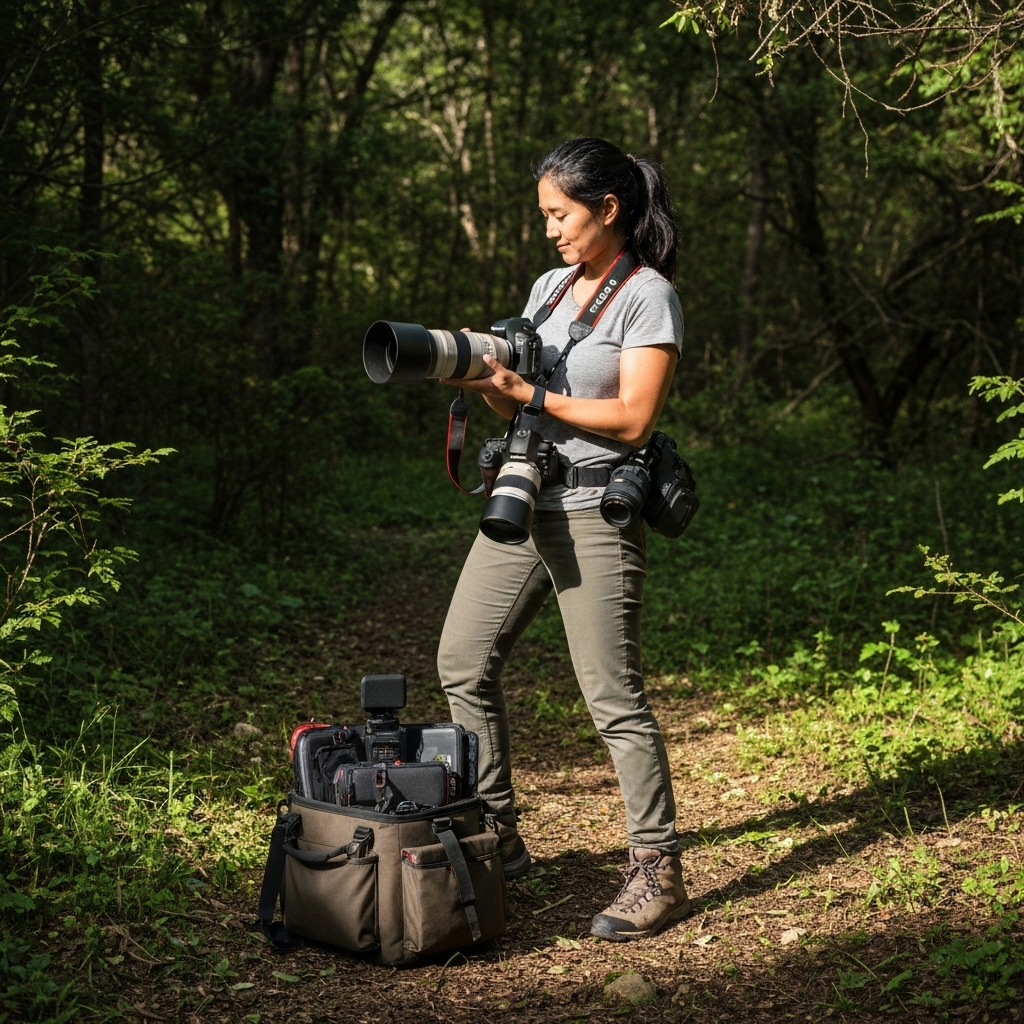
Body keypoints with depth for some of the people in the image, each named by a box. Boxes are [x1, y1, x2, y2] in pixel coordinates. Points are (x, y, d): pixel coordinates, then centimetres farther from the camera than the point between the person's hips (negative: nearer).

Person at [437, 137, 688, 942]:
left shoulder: (649, 297, -7)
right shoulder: (550, 287, 15)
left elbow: (633, 419, -14)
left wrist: (529, 394, -17)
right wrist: (482, 378, -5)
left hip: (595, 517, -8)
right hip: (522, 504, 8)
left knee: (613, 695, -7)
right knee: (464, 661, 7)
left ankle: (659, 870, 2)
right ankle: (498, 838, 20)